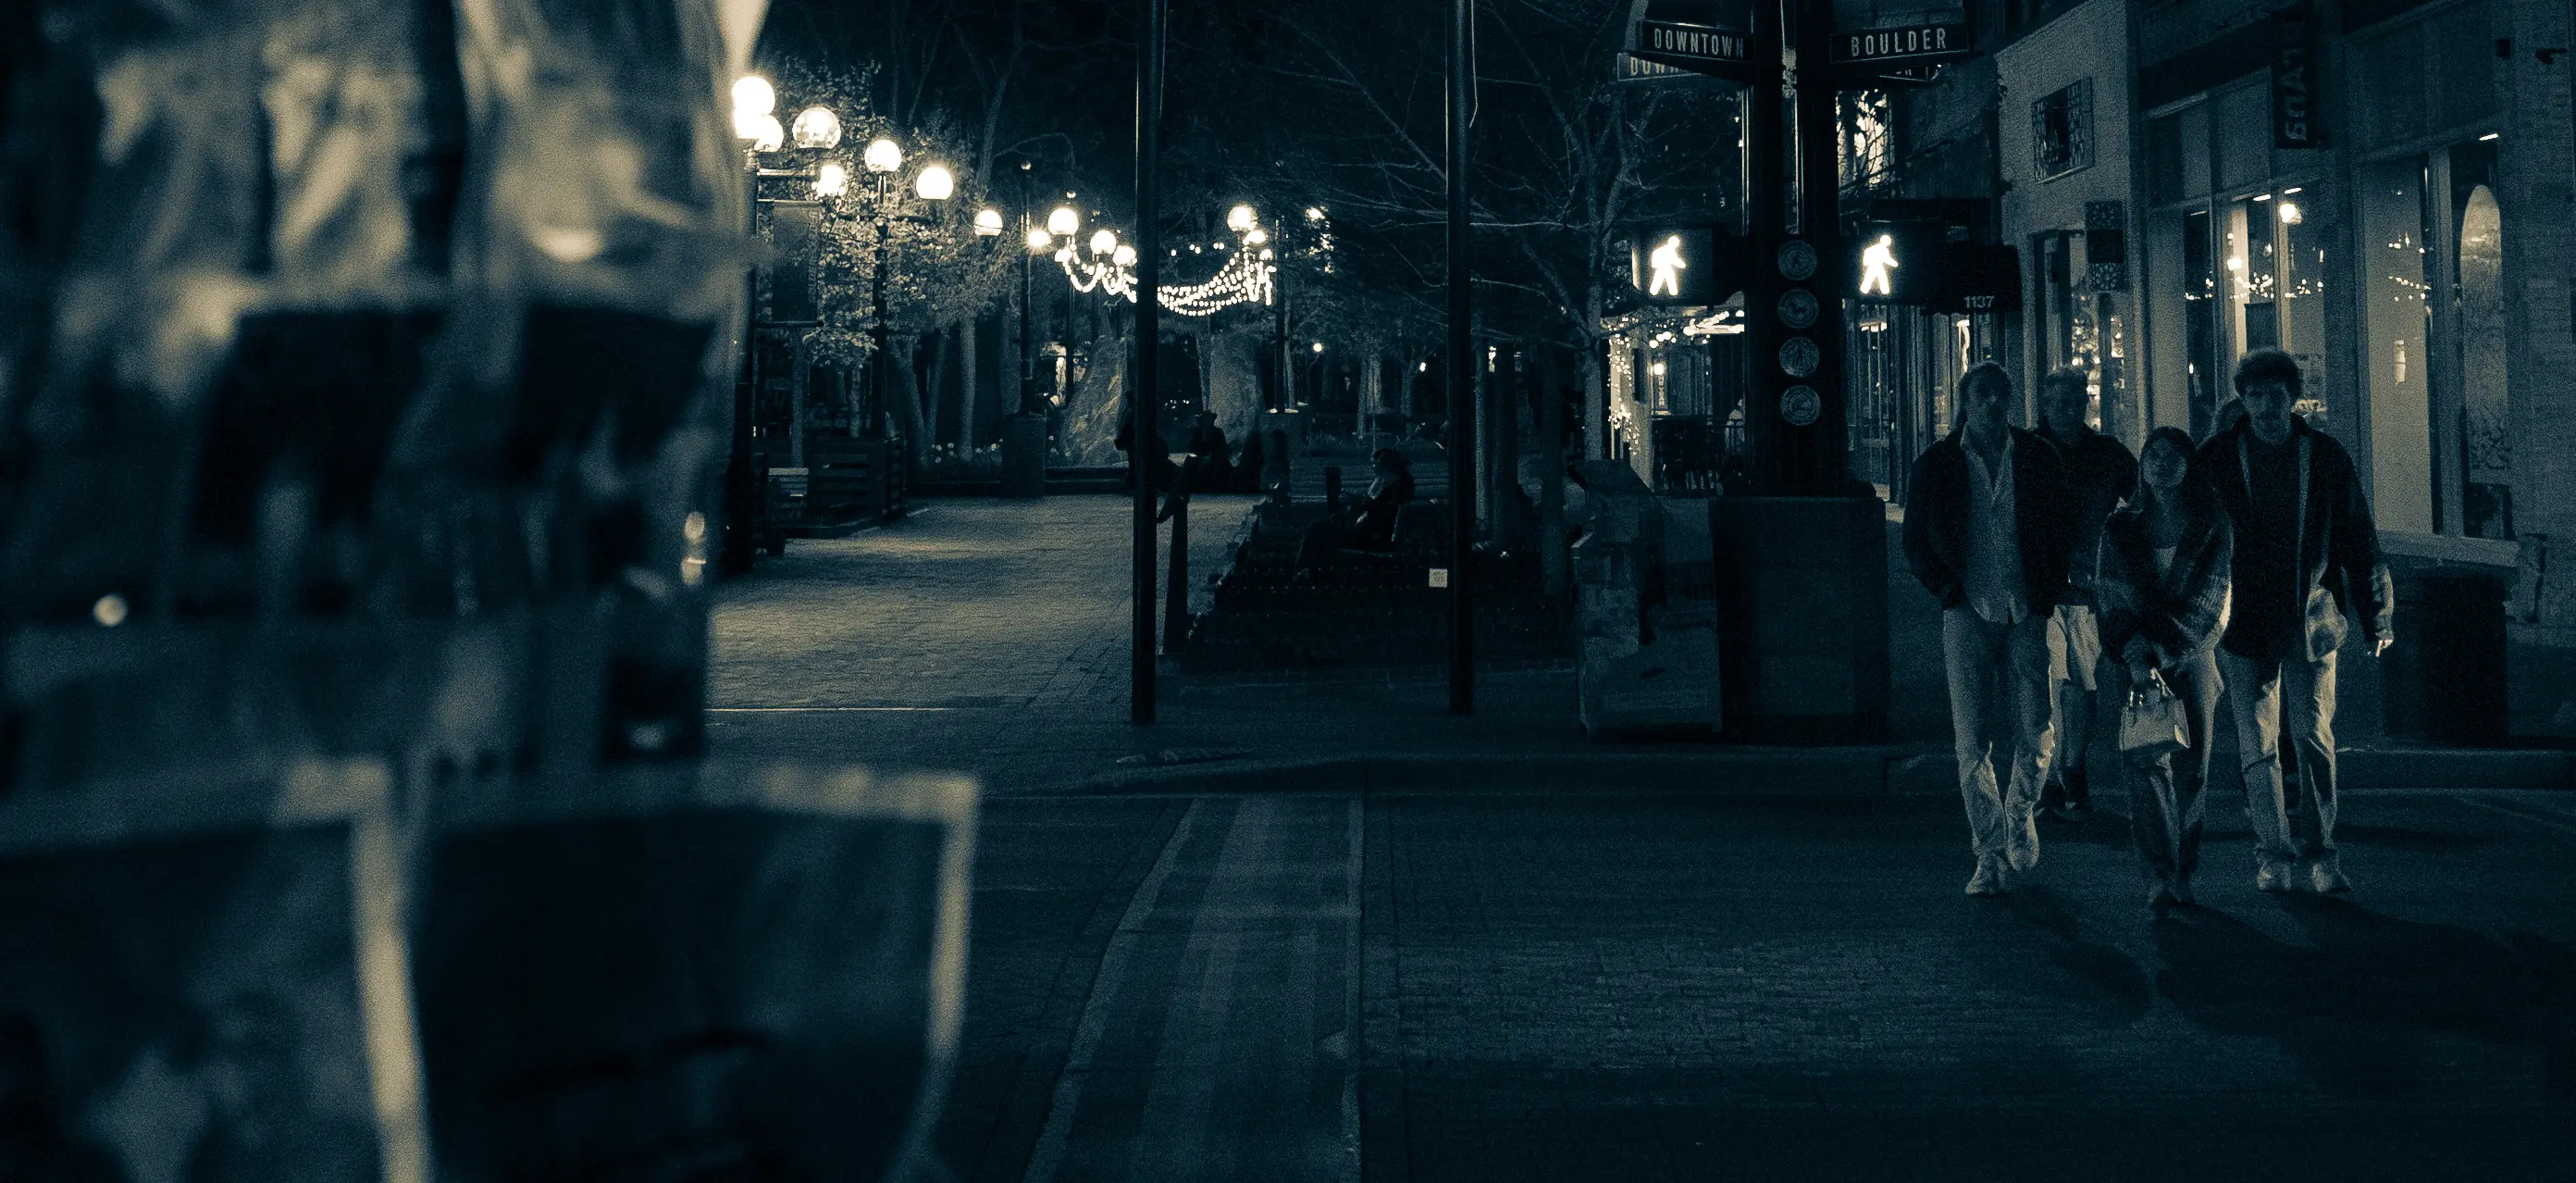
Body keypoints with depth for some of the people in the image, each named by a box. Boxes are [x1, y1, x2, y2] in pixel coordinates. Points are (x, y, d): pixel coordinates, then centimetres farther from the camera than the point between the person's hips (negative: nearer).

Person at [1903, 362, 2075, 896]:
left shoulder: (2039, 458, 7)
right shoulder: (1936, 465, 4)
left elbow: (2062, 528, 12)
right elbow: (1915, 543, 9)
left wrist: (2049, 592, 2)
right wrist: (1951, 592, -2)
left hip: (2027, 613, 1)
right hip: (1968, 615, -1)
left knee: (2036, 738, 0)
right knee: (1972, 744, -5)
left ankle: (2020, 815, 29)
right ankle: (1991, 857, 2)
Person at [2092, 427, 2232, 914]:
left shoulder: (2212, 526, 4)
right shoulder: (2119, 530, 7)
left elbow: (2210, 599, -4)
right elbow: (2110, 599, 1)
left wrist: (2164, 646, -14)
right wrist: (2135, 652, -15)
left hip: (2193, 655, 1)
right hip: (2138, 658, 0)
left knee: (2192, 764, 0)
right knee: (2148, 760, -14)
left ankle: (2182, 873, 10)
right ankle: (2158, 873, -19)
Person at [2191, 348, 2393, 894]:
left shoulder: (2325, 456, 4)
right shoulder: (2216, 459, 1)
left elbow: (2358, 540, 8)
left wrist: (2375, 618, 6)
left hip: (2312, 618, 0)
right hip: (2243, 621, 0)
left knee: (2314, 737, -4)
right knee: (2258, 746, 2)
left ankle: (2316, 852, 4)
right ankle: (2273, 854, 10)